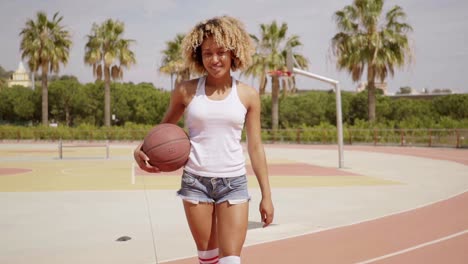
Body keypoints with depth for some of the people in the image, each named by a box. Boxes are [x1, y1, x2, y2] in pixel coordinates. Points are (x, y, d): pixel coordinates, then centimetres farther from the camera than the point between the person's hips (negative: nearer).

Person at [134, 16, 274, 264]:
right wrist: (141, 148, -9)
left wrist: (266, 194, 4)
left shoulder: (248, 94, 0)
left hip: (233, 182, 0)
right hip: (195, 180, 1)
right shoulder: (186, 91, -1)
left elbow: (255, 147, 4)